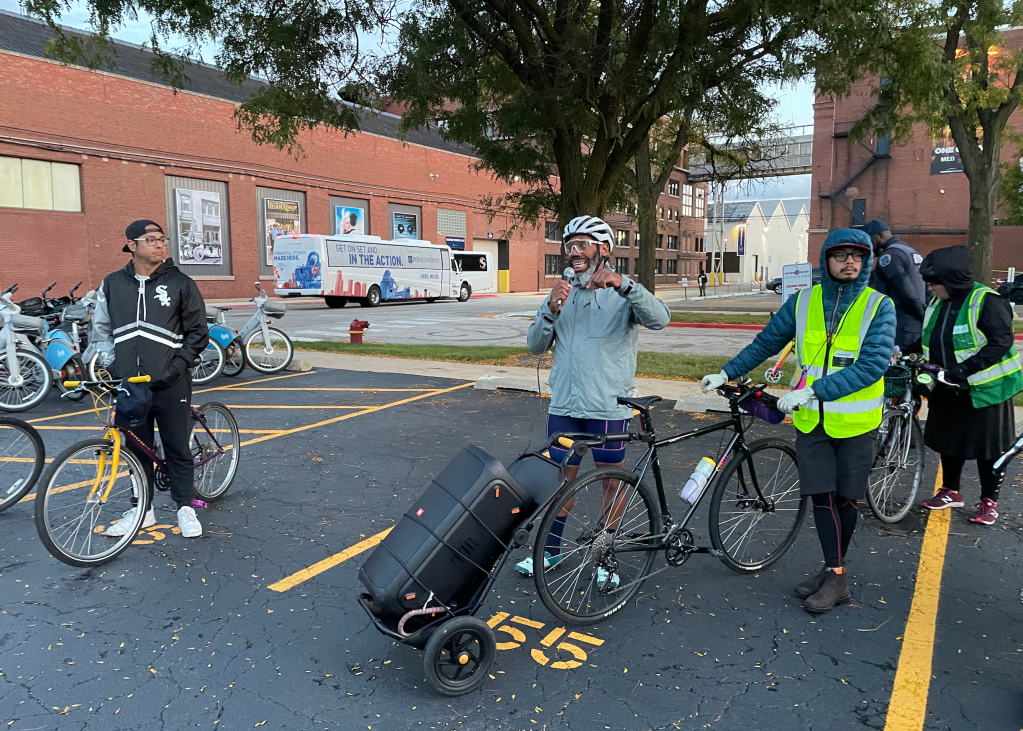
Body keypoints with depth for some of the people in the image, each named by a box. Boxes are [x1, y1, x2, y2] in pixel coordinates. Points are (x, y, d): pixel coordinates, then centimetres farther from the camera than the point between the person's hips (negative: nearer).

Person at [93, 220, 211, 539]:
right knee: (137, 450, 12)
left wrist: (177, 365, -9)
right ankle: (143, 509, 25)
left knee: (178, 449, 4)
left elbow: (197, 332, 1)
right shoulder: (112, 284, 8)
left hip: (170, 385, -3)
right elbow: (101, 328, 18)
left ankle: (185, 508, 18)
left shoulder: (181, 284, -1)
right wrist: (108, 364, 5)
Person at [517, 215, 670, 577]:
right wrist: (550, 310, -14)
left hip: (609, 407, -3)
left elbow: (660, 318, -22)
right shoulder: (562, 293, 9)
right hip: (564, 405, 3)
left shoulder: (625, 293, -3)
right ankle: (551, 550, 29)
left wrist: (622, 284, -35)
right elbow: (535, 346, 4)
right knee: (562, 477, 13)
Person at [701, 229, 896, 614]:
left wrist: (813, 390, -24)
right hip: (811, 420, 2)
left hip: (855, 420, -2)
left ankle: (834, 572, 22)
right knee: (822, 495, 3)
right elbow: (766, 343, 11)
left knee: (845, 496, 8)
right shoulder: (803, 302, 1)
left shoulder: (879, 306, -7)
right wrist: (726, 373, 8)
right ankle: (835, 574, 15)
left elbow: (873, 364, -17)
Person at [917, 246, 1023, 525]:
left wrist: (966, 368, -30)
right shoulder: (938, 304, 4)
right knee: (949, 439, 15)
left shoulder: (985, 301, -18)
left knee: (987, 445, 5)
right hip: (948, 389, 7)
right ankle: (951, 491, 31)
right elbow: (930, 340, 15)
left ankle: (989, 501, 18)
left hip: (984, 388, -7)